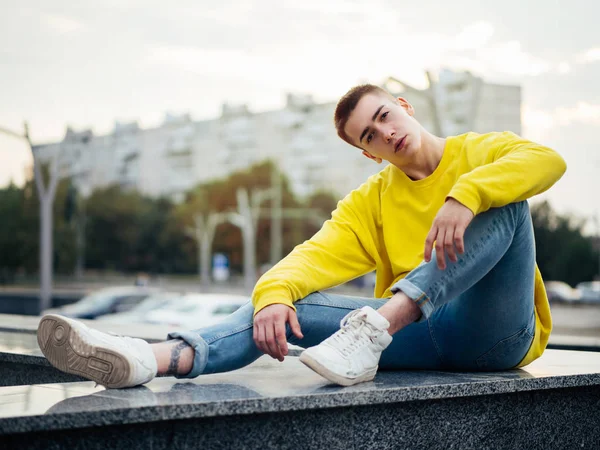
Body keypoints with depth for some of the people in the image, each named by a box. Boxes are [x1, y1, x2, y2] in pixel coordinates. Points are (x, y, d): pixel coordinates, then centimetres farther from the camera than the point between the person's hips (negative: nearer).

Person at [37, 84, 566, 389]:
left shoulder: (478, 153, 6)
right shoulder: (370, 201, 15)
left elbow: (546, 160, -17)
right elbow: (317, 254, -2)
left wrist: (463, 196, -34)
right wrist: (275, 293, -24)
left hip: (497, 334, -2)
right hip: (424, 337, 3)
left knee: (504, 202, -26)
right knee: (282, 305, -16)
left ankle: (377, 327, -41)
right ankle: (151, 358, -42)